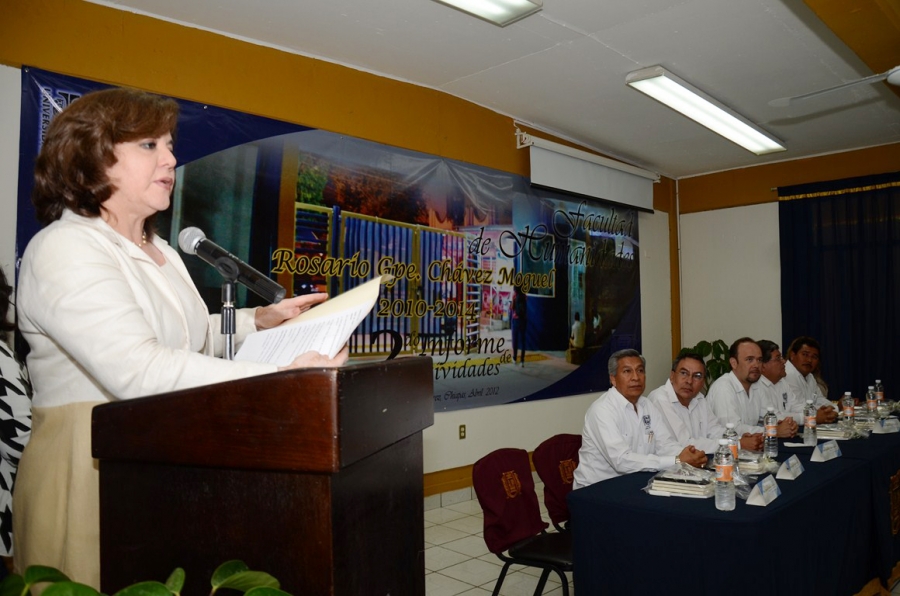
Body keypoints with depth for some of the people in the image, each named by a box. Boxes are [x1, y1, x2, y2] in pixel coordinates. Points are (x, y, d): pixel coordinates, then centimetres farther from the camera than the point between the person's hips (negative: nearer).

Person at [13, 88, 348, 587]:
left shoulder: (160, 251, 16)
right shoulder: (65, 250, -15)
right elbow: (140, 371, -29)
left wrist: (259, 321, 8)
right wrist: (279, 378, -36)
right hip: (88, 469, -8)